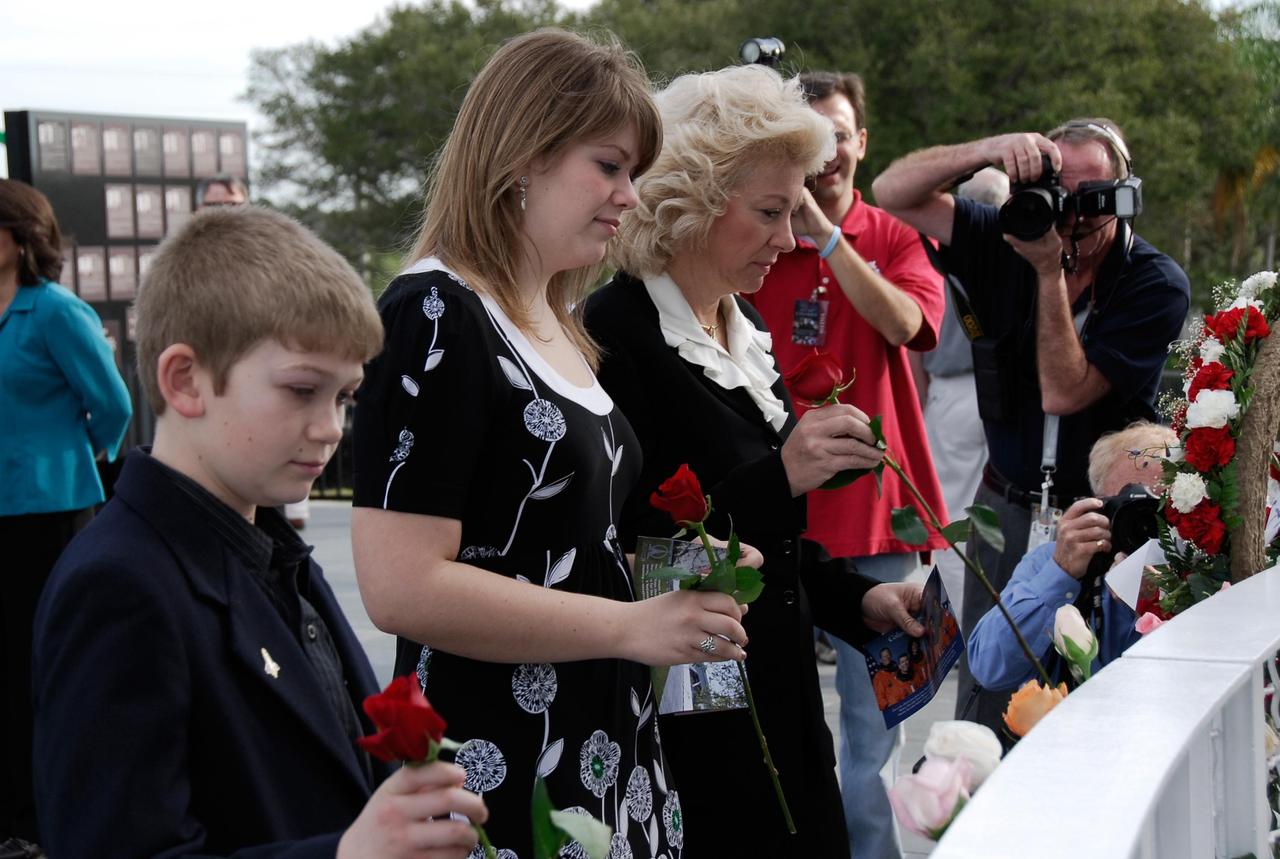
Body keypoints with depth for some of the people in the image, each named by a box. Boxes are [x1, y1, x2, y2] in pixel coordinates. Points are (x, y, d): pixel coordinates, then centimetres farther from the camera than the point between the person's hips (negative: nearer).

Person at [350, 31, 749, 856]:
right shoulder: (436, 316, -15)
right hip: (505, 775, -9)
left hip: (602, 750, 9)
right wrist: (631, 626, -18)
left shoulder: (560, 324, 13)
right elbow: (401, 586, -23)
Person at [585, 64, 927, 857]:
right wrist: (777, 477, -26)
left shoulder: (747, 333, 11)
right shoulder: (618, 337, -16)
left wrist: (856, 597, 6)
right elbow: (626, 552, -21)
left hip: (780, 702, 8)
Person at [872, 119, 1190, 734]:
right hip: (1009, 507, 3)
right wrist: (990, 150, -20)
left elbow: (1062, 392, -19)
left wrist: (1051, 271, -23)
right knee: (983, 712, 5)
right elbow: (893, 191, -6)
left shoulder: (1157, 285, -11)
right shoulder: (1010, 241, 0)